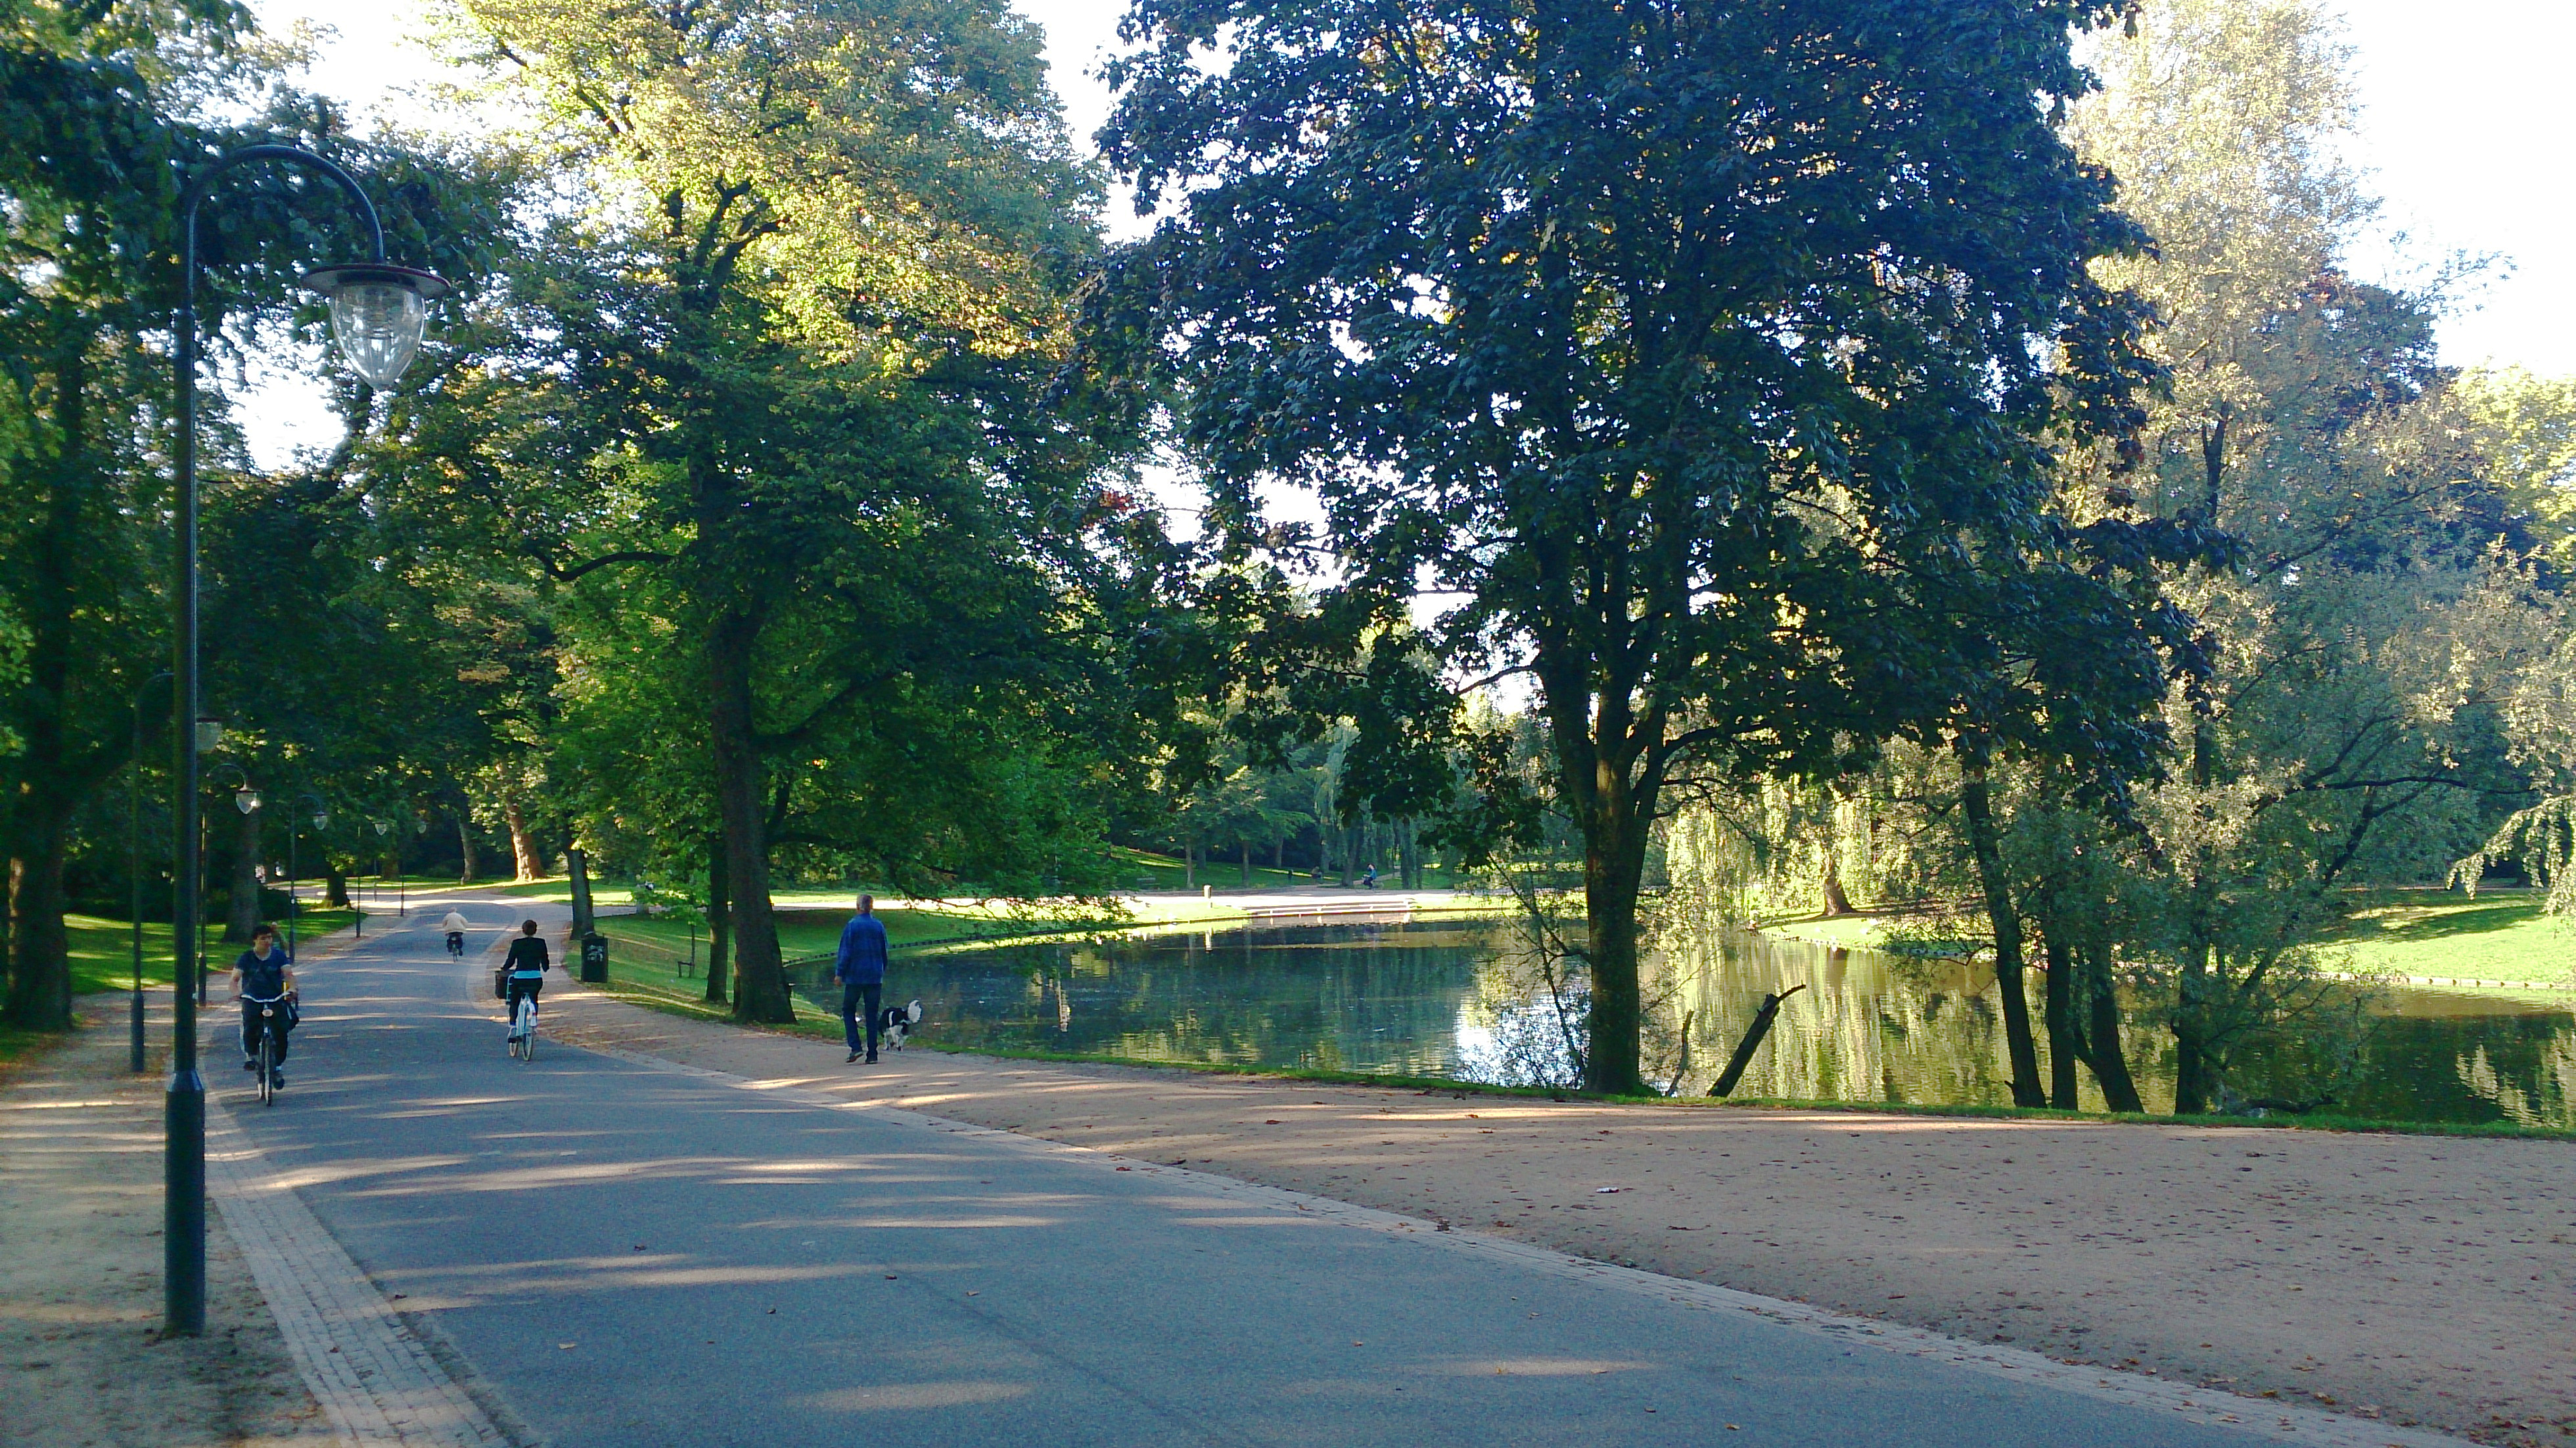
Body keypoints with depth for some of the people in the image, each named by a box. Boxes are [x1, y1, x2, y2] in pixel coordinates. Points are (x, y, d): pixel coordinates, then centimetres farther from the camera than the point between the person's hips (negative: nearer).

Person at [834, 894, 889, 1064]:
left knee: (848, 1011, 9)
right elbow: (884, 953, 11)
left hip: (855, 976, -3)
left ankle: (855, 1047, -6)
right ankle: (872, 1054, 4)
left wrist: (839, 973, -3)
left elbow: (845, 952, -9)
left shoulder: (852, 926, -7)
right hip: (874, 977, 3)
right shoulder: (879, 926, 4)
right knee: (872, 1015, 6)